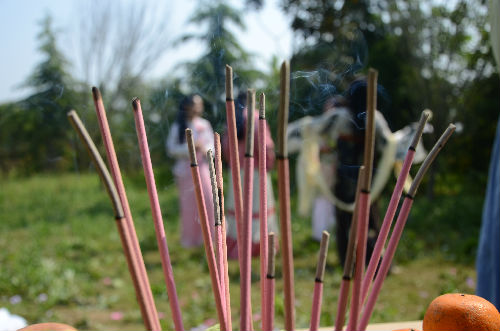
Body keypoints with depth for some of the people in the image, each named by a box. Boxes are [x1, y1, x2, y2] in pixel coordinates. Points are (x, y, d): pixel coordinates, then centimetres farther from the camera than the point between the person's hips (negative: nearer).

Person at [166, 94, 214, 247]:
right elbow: (171, 149, -4)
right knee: (188, 203, 2)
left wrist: (206, 149, -11)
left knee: (208, 200, -7)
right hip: (185, 168, -2)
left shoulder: (204, 124, 7)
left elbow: (211, 143, 12)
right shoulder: (178, 127, -2)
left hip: (202, 167, 3)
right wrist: (190, 147, -16)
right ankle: (189, 238, 17)